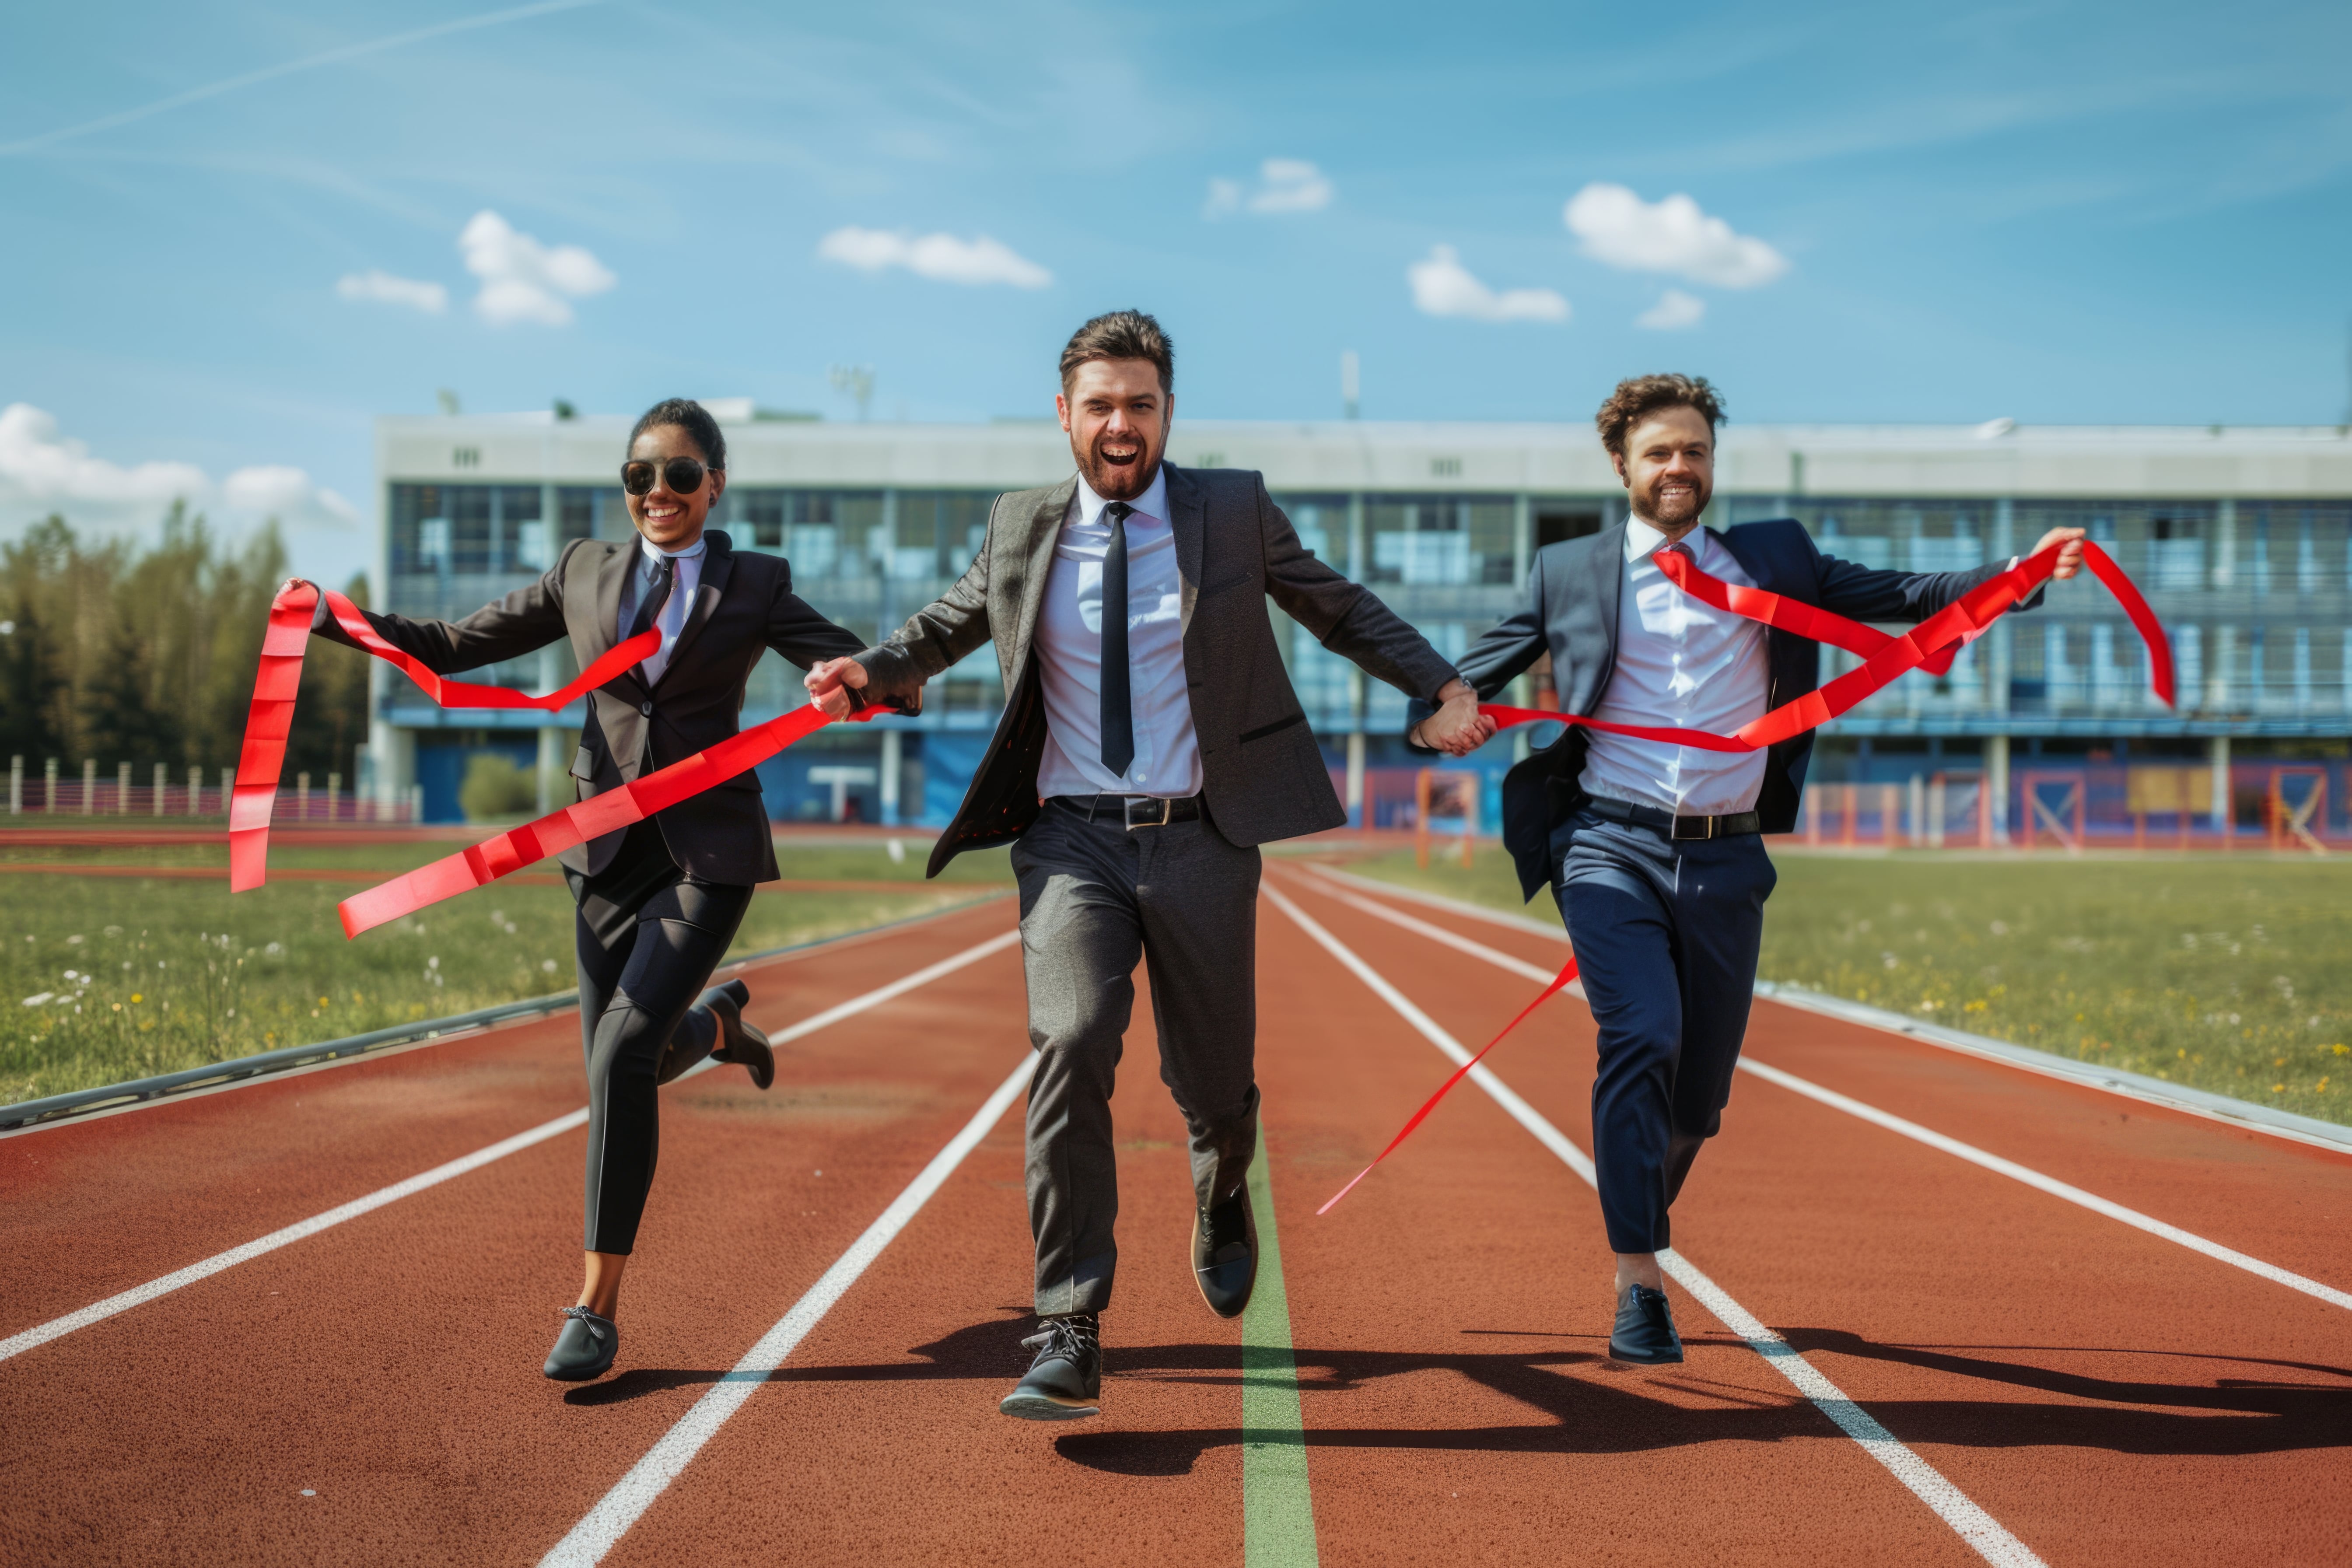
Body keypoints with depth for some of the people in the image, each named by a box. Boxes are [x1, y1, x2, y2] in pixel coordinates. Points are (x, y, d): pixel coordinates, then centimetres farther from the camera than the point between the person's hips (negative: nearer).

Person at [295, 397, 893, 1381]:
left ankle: (597, 1309, -10)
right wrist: (337, 620, -2)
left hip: (708, 852, -4)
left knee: (622, 1052, -18)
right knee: (622, 1069, 7)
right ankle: (713, 1019, 45)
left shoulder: (755, 585, 2)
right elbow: (457, 647, 12)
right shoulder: (584, 573, 9)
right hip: (609, 848, 4)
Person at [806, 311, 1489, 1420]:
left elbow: (1341, 609, 16)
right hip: (1072, 839, 0)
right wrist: (874, 671, 5)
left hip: (1200, 839, 0)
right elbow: (952, 622, 24)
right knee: (1070, 1046, -21)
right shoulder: (1021, 530, 7)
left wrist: (1438, 683, 6)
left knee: (1211, 1078, 8)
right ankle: (1069, 1337, -17)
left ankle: (1222, 1194, 48)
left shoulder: (1235, 513, 4)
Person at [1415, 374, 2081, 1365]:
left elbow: (1902, 597, 7)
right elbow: (1478, 669, 7)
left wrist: (2024, 571, -7)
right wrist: (1435, 717, -16)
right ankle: (1639, 1288, -18)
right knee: (1641, 1039, -24)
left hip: (1726, 861, 3)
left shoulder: (1773, 560, 12)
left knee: (1700, 1091, 9)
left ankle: (1641, 1215, 40)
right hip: (1615, 848, -2)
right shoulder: (1569, 573, 8)